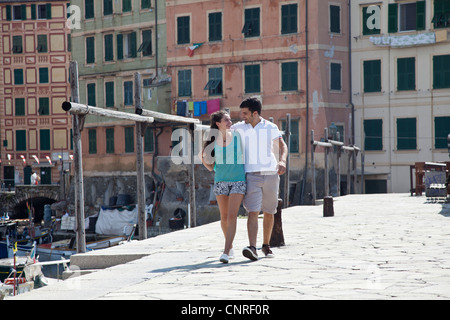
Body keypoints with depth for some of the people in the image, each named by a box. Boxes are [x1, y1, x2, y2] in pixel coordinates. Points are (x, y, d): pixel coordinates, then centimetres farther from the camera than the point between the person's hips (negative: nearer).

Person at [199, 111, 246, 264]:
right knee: (224, 217, 7)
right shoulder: (212, 142, 0)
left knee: (232, 215, -13)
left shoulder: (237, 136, -1)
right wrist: (203, 159, -13)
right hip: (221, 181, 1)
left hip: (238, 181, -1)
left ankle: (226, 252, -16)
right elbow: (211, 167, 5)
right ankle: (230, 246, 30)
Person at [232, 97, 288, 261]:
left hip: (270, 174, 1)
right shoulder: (238, 128, 7)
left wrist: (282, 161, -13)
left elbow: (282, 145, 7)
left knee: (269, 213, 10)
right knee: (253, 212, -16)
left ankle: (266, 245, 27)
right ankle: (252, 248, -24)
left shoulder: (271, 127, 6)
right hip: (251, 175, -1)